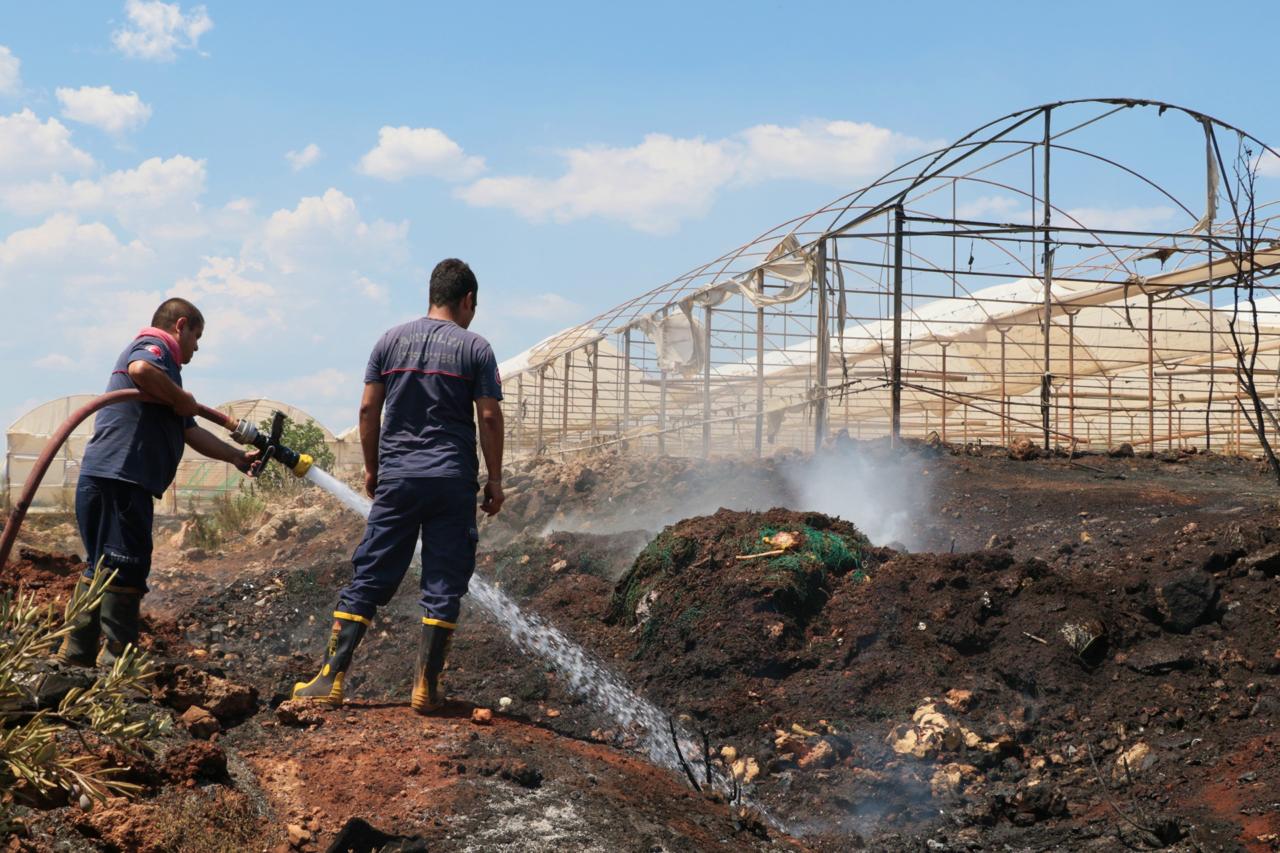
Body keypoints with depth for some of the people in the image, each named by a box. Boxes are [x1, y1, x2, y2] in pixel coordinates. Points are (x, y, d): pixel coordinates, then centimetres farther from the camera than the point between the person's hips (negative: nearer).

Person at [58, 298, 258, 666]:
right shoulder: (153, 346, 0)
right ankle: (115, 660, -4)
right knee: (126, 566, -6)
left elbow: (191, 433, 31)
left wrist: (237, 456, 33)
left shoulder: (163, 363, 29)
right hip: (121, 476, -10)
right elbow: (140, 369, -27)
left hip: (100, 479, 10)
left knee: (104, 566, 15)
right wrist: (182, 400, -13)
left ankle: (77, 652, 19)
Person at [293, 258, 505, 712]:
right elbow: (489, 418, -5)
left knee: (368, 580, 6)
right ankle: (426, 687, 4)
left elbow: (368, 409, 6)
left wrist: (371, 467, 16)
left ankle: (332, 678, 2)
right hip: (453, 479, -2)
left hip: (397, 476, 3)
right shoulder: (474, 347, -1)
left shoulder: (391, 340, 7)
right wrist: (494, 478, 3)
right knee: (443, 585, 3)